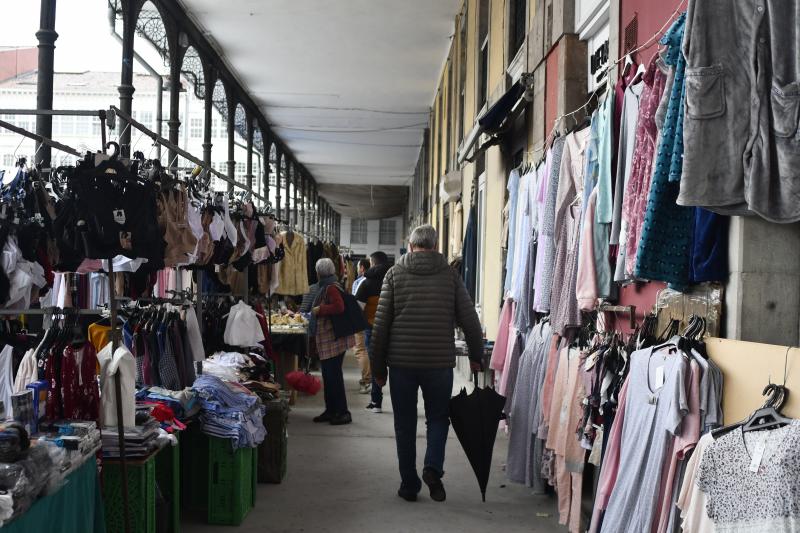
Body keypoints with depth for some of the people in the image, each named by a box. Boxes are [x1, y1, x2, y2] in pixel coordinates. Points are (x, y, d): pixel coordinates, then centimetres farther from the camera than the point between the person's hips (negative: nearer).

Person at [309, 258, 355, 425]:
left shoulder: (331, 288, -15)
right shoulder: (326, 287, 16)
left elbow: (339, 307, -28)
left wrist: (320, 310, -17)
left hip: (333, 340, -10)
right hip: (327, 340, 10)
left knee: (333, 376, -6)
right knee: (329, 376, 14)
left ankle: (342, 413, -1)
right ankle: (331, 410, 21)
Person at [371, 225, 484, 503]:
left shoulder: (395, 273, 2)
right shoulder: (450, 274, 3)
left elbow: (381, 324, 0)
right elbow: (469, 320, 1)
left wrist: (378, 367, 6)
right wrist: (476, 356, 14)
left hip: (401, 362, 0)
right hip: (440, 362, 0)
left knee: (405, 424, 12)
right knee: (438, 417, 16)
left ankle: (409, 485, 16)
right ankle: (433, 467, -5)